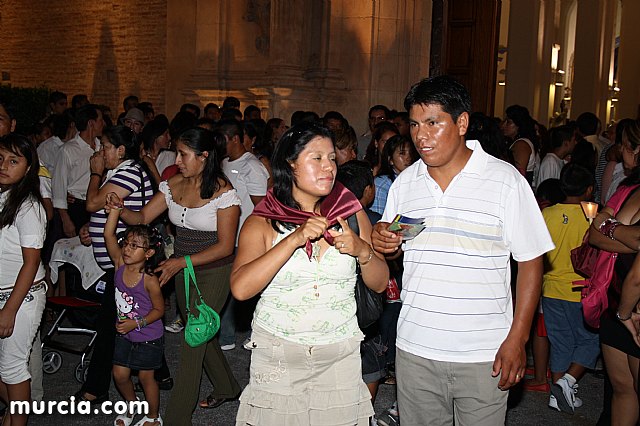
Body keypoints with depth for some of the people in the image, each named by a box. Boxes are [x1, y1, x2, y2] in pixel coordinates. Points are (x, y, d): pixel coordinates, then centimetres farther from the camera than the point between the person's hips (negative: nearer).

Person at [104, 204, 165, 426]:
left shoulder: (149, 279, -24)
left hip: (148, 337, -5)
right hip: (125, 335, 5)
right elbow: (108, 235, -18)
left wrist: (137, 323, -22)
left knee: (146, 376, 9)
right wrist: (115, 208, -22)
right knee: (120, 374, 12)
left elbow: (159, 309, -15)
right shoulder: (120, 264, -10)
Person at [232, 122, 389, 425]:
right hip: (276, 355, -1)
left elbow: (379, 283, 4)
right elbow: (241, 288, -20)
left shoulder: (351, 213, 1)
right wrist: (294, 239, -25)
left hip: (340, 355, 2)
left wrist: (362, 250, -16)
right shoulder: (261, 223, -5)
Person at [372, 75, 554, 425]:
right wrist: (380, 242, -8)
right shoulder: (403, 183, 6)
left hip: (483, 355, -3)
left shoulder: (506, 180, -6)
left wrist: (517, 339, -9)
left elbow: (530, 261, -5)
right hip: (413, 348, 4)